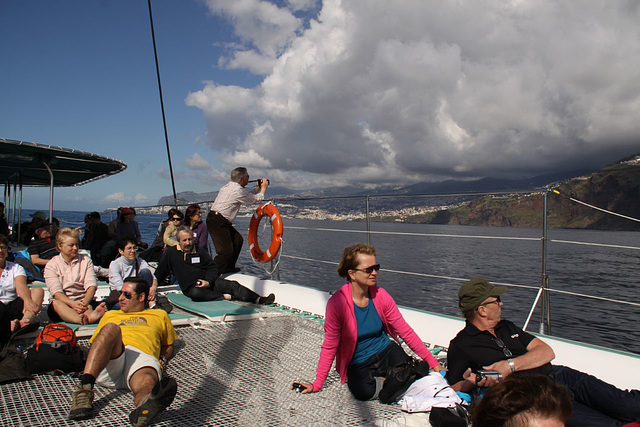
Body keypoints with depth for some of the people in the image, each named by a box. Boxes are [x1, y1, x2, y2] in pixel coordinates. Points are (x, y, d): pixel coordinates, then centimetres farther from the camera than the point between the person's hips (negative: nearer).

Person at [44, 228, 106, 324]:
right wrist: (73, 304, -28)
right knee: (56, 303, -35)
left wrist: (85, 303, -24)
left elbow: (91, 286, -2)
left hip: (83, 302, 1)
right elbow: (56, 292, -8)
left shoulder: (86, 261, 14)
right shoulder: (51, 265, 8)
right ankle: (87, 318, -64)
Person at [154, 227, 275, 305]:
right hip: (190, 287, -3)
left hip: (208, 282, 3)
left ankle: (259, 300, -27)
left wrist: (208, 281, -7)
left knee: (233, 285, -19)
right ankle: (224, 297, -29)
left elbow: (212, 267, 10)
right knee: (196, 293, -41)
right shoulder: (171, 253, 4)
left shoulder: (200, 251, 9)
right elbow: (160, 273, 14)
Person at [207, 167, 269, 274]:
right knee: (226, 251, -12)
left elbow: (249, 197, 26)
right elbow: (256, 200, 0)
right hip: (217, 222, -10)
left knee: (237, 239, 17)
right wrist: (263, 188, 15)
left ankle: (228, 267, 24)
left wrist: (257, 188, 28)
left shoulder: (228, 187, 16)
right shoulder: (238, 190, -14)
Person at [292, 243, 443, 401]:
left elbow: (406, 331, -2)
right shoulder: (337, 303, -19)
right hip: (358, 364, -3)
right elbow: (329, 347, -10)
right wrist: (317, 384, -10)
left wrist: (432, 362, -4)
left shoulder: (380, 295, -8)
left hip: (386, 351, 3)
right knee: (364, 391, -33)